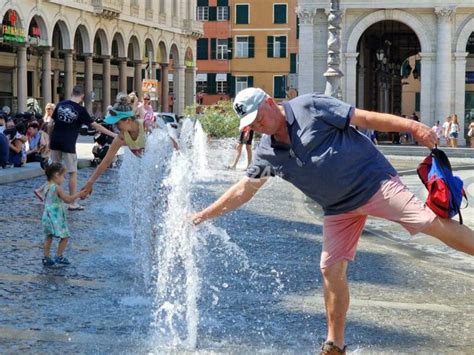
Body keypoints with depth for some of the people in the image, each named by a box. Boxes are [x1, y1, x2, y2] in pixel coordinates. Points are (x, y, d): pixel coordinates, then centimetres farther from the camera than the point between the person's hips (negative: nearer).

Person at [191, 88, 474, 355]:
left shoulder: (310, 107, -10)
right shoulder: (267, 153, 6)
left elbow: (366, 118, -10)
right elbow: (245, 189, 17)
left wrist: (412, 126, -16)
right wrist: (206, 214, 16)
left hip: (375, 182, -5)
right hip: (340, 209, 5)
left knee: (432, 223, -18)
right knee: (332, 269, 1)